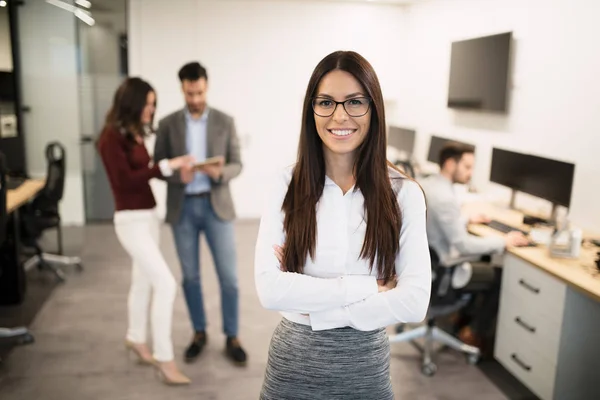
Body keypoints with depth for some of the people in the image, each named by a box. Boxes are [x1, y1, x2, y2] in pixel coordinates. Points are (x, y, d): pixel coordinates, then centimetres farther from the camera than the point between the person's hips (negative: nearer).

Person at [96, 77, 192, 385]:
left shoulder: (134, 134, 10)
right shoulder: (112, 136, -15)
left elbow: (143, 172, 9)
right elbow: (125, 180, -21)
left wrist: (173, 170, -3)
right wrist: (165, 165, -21)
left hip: (148, 216, 9)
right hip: (131, 221, -9)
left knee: (143, 281, 20)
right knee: (166, 284, -11)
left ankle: (136, 339, 41)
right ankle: (165, 360, 0)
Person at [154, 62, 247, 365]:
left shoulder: (225, 121, 1)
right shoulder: (167, 124, 3)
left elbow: (237, 165, 0)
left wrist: (219, 172, -23)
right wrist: (178, 175, -19)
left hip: (216, 205, -1)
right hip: (182, 207, 1)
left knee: (228, 276, 0)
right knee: (190, 275, 10)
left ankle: (232, 338, 16)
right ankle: (199, 333, 27)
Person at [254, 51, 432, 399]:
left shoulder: (403, 192, -10)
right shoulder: (288, 185, -9)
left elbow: (414, 302, -15)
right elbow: (270, 289, -17)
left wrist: (313, 309, -17)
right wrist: (368, 287, -19)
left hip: (365, 363, 0)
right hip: (294, 358, 0)